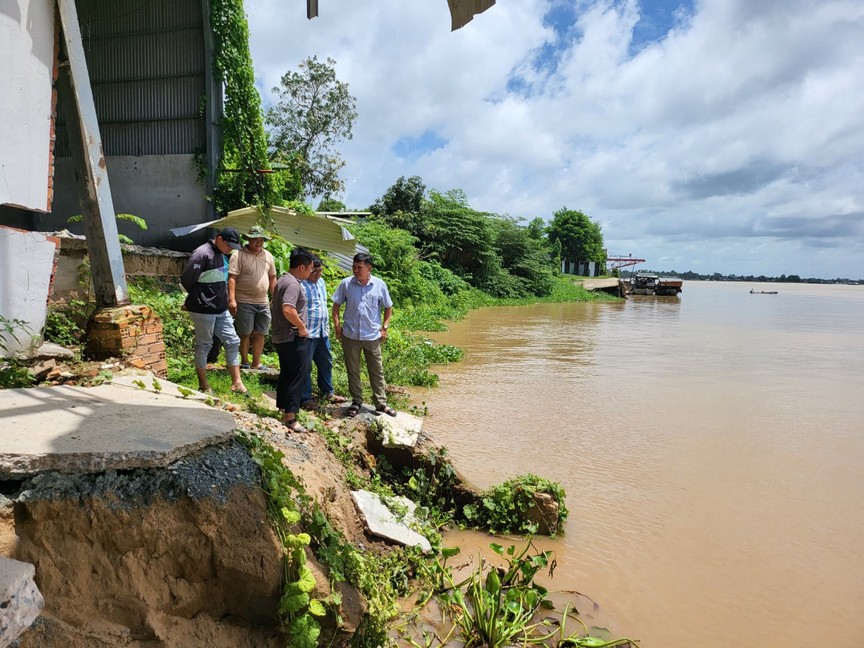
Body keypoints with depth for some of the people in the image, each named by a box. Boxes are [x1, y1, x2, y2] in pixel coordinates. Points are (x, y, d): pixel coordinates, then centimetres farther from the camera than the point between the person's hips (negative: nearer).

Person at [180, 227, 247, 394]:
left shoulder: (223, 255, 10)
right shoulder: (202, 254, -16)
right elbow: (186, 280, -18)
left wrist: (227, 300, 11)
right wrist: (200, 300, -5)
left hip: (222, 310, 8)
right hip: (203, 311, -8)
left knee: (233, 342, 7)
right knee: (203, 345, 4)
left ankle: (237, 382, 14)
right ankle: (203, 385, 17)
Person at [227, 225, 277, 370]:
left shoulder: (268, 256, 12)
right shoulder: (239, 255, -6)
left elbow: (272, 278, 18)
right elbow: (232, 278, -12)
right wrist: (231, 299, -19)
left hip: (263, 303, 5)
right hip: (244, 302, -5)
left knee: (260, 334, 7)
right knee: (245, 334, 2)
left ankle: (256, 364, 16)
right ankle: (244, 362, 17)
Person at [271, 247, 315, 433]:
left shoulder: (282, 280, 14)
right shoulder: (293, 284, -18)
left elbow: (275, 306, 25)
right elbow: (288, 309, -33)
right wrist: (301, 326, -20)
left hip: (281, 337, 10)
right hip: (293, 339, -10)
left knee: (286, 374, 16)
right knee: (297, 375, -5)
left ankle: (284, 409, 25)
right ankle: (290, 417, -3)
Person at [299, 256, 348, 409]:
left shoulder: (321, 282, 12)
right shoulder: (301, 285, -16)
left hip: (322, 332, 9)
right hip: (307, 333, -9)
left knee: (326, 362, 18)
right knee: (306, 366, 2)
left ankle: (327, 393, 34)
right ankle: (305, 399, 13)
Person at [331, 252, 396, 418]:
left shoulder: (380, 285, -5)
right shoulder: (346, 283, -4)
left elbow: (388, 308, 7)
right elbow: (336, 305, 5)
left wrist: (384, 327, 1)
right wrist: (337, 325, -2)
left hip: (373, 336, 0)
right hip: (350, 335, 1)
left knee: (377, 371, 8)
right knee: (352, 371, 11)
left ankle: (381, 403, 20)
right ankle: (356, 402, 26)